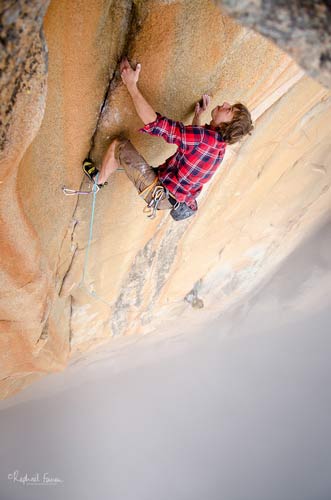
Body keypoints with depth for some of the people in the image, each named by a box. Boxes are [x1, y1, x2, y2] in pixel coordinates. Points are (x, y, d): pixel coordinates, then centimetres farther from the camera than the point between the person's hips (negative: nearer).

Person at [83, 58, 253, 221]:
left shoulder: (204, 137, -29)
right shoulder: (220, 144, 0)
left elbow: (155, 123, -34)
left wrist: (131, 85, -31)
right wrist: (198, 115, 26)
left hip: (158, 192, -9)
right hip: (173, 201, 9)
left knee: (118, 145, -2)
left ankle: (99, 179, 23)